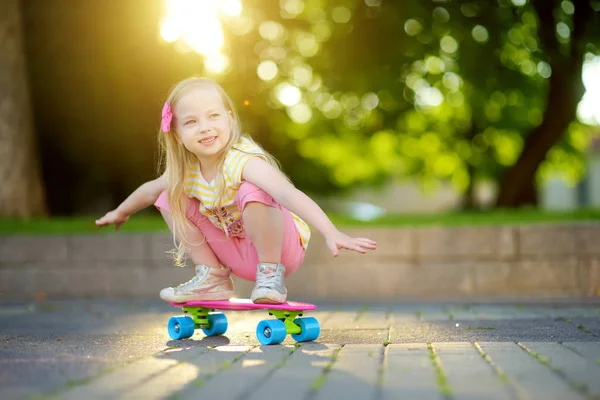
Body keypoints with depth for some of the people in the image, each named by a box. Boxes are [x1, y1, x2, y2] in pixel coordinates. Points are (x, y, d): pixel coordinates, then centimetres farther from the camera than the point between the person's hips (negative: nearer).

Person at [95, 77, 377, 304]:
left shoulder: (242, 161, -29)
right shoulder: (185, 170, -8)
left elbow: (288, 194, -46)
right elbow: (150, 190, 16)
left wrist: (332, 234, -60)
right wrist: (121, 212, 33)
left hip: (281, 246, -7)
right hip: (238, 254, 7)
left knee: (251, 193, -35)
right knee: (170, 198, -2)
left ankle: (271, 275, -15)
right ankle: (213, 278, 6)